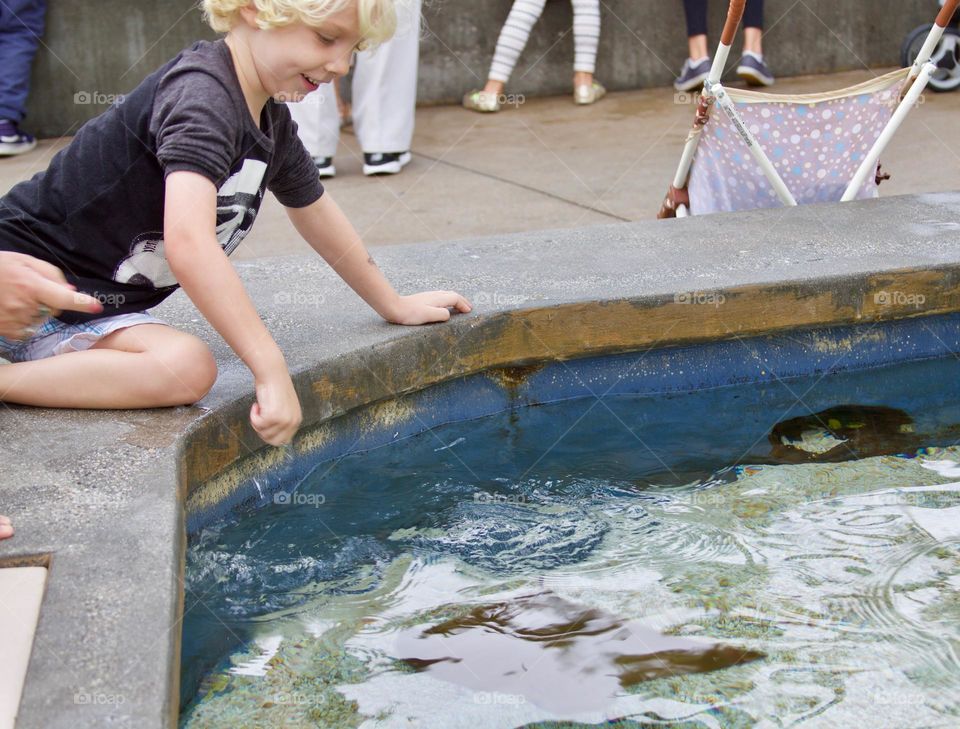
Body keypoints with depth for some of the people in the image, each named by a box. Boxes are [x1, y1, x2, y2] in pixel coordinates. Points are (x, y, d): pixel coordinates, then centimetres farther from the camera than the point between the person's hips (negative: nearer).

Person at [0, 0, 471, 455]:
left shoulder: (270, 119, 7)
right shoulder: (200, 93, -24)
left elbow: (315, 213, 24)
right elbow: (188, 244, -38)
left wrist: (394, 306, 30)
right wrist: (271, 372, -38)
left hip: (98, 300, 10)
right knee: (185, 367, -28)